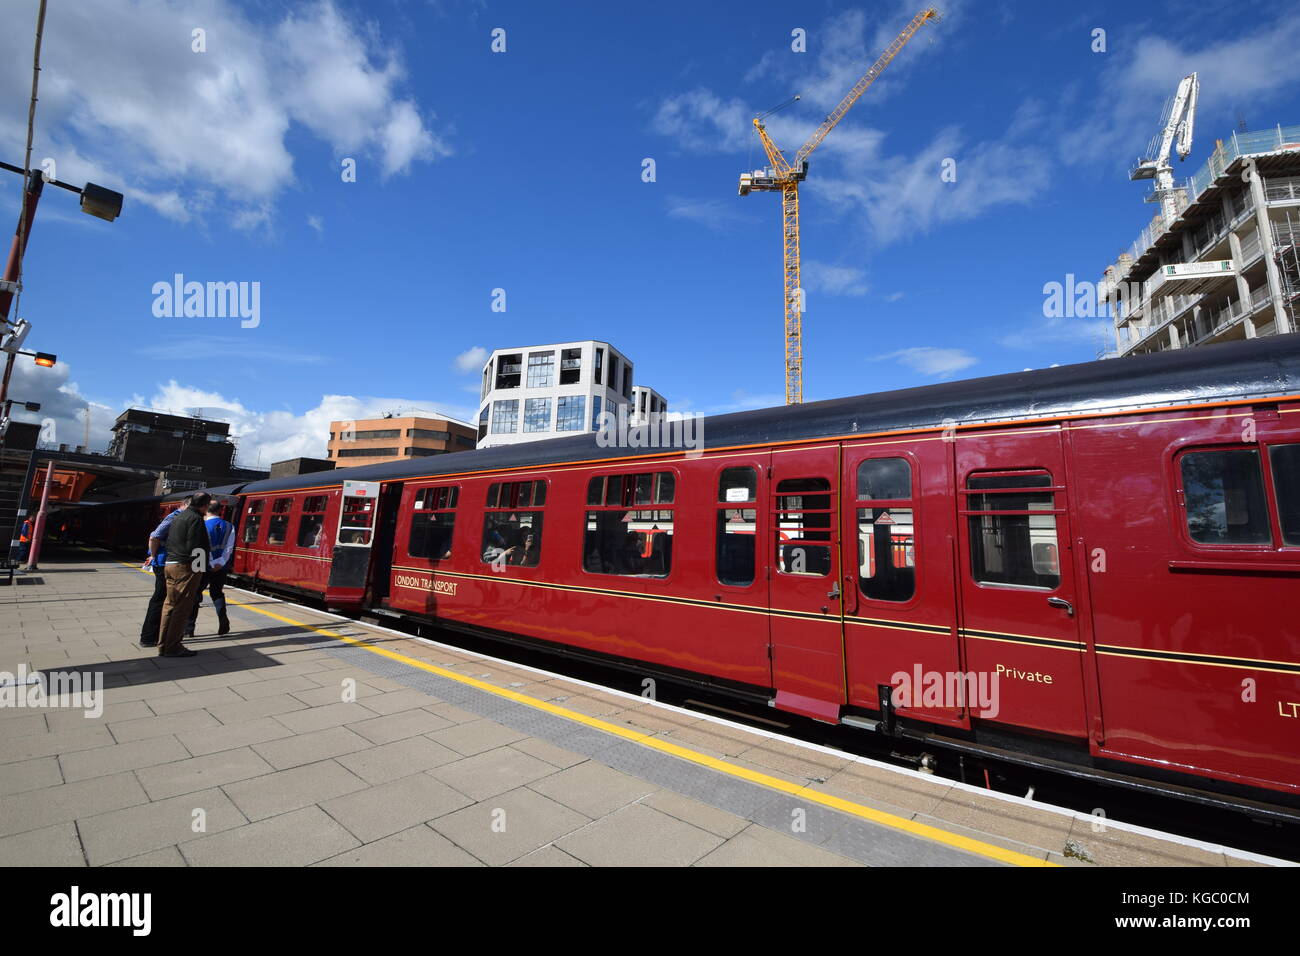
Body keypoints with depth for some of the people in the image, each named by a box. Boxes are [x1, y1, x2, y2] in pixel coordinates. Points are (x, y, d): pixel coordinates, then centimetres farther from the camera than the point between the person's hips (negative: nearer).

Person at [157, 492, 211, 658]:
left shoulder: (179, 517, 16)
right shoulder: (195, 519, -12)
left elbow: (169, 542, 19)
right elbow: (193, 547, -18)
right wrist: (205, 565, -11)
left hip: (170, 565, 9)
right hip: (186, 567, -9)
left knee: (170, 605, 14)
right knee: (182, 608, -3)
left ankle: (163, 646, 19)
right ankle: (173, 647, 1)